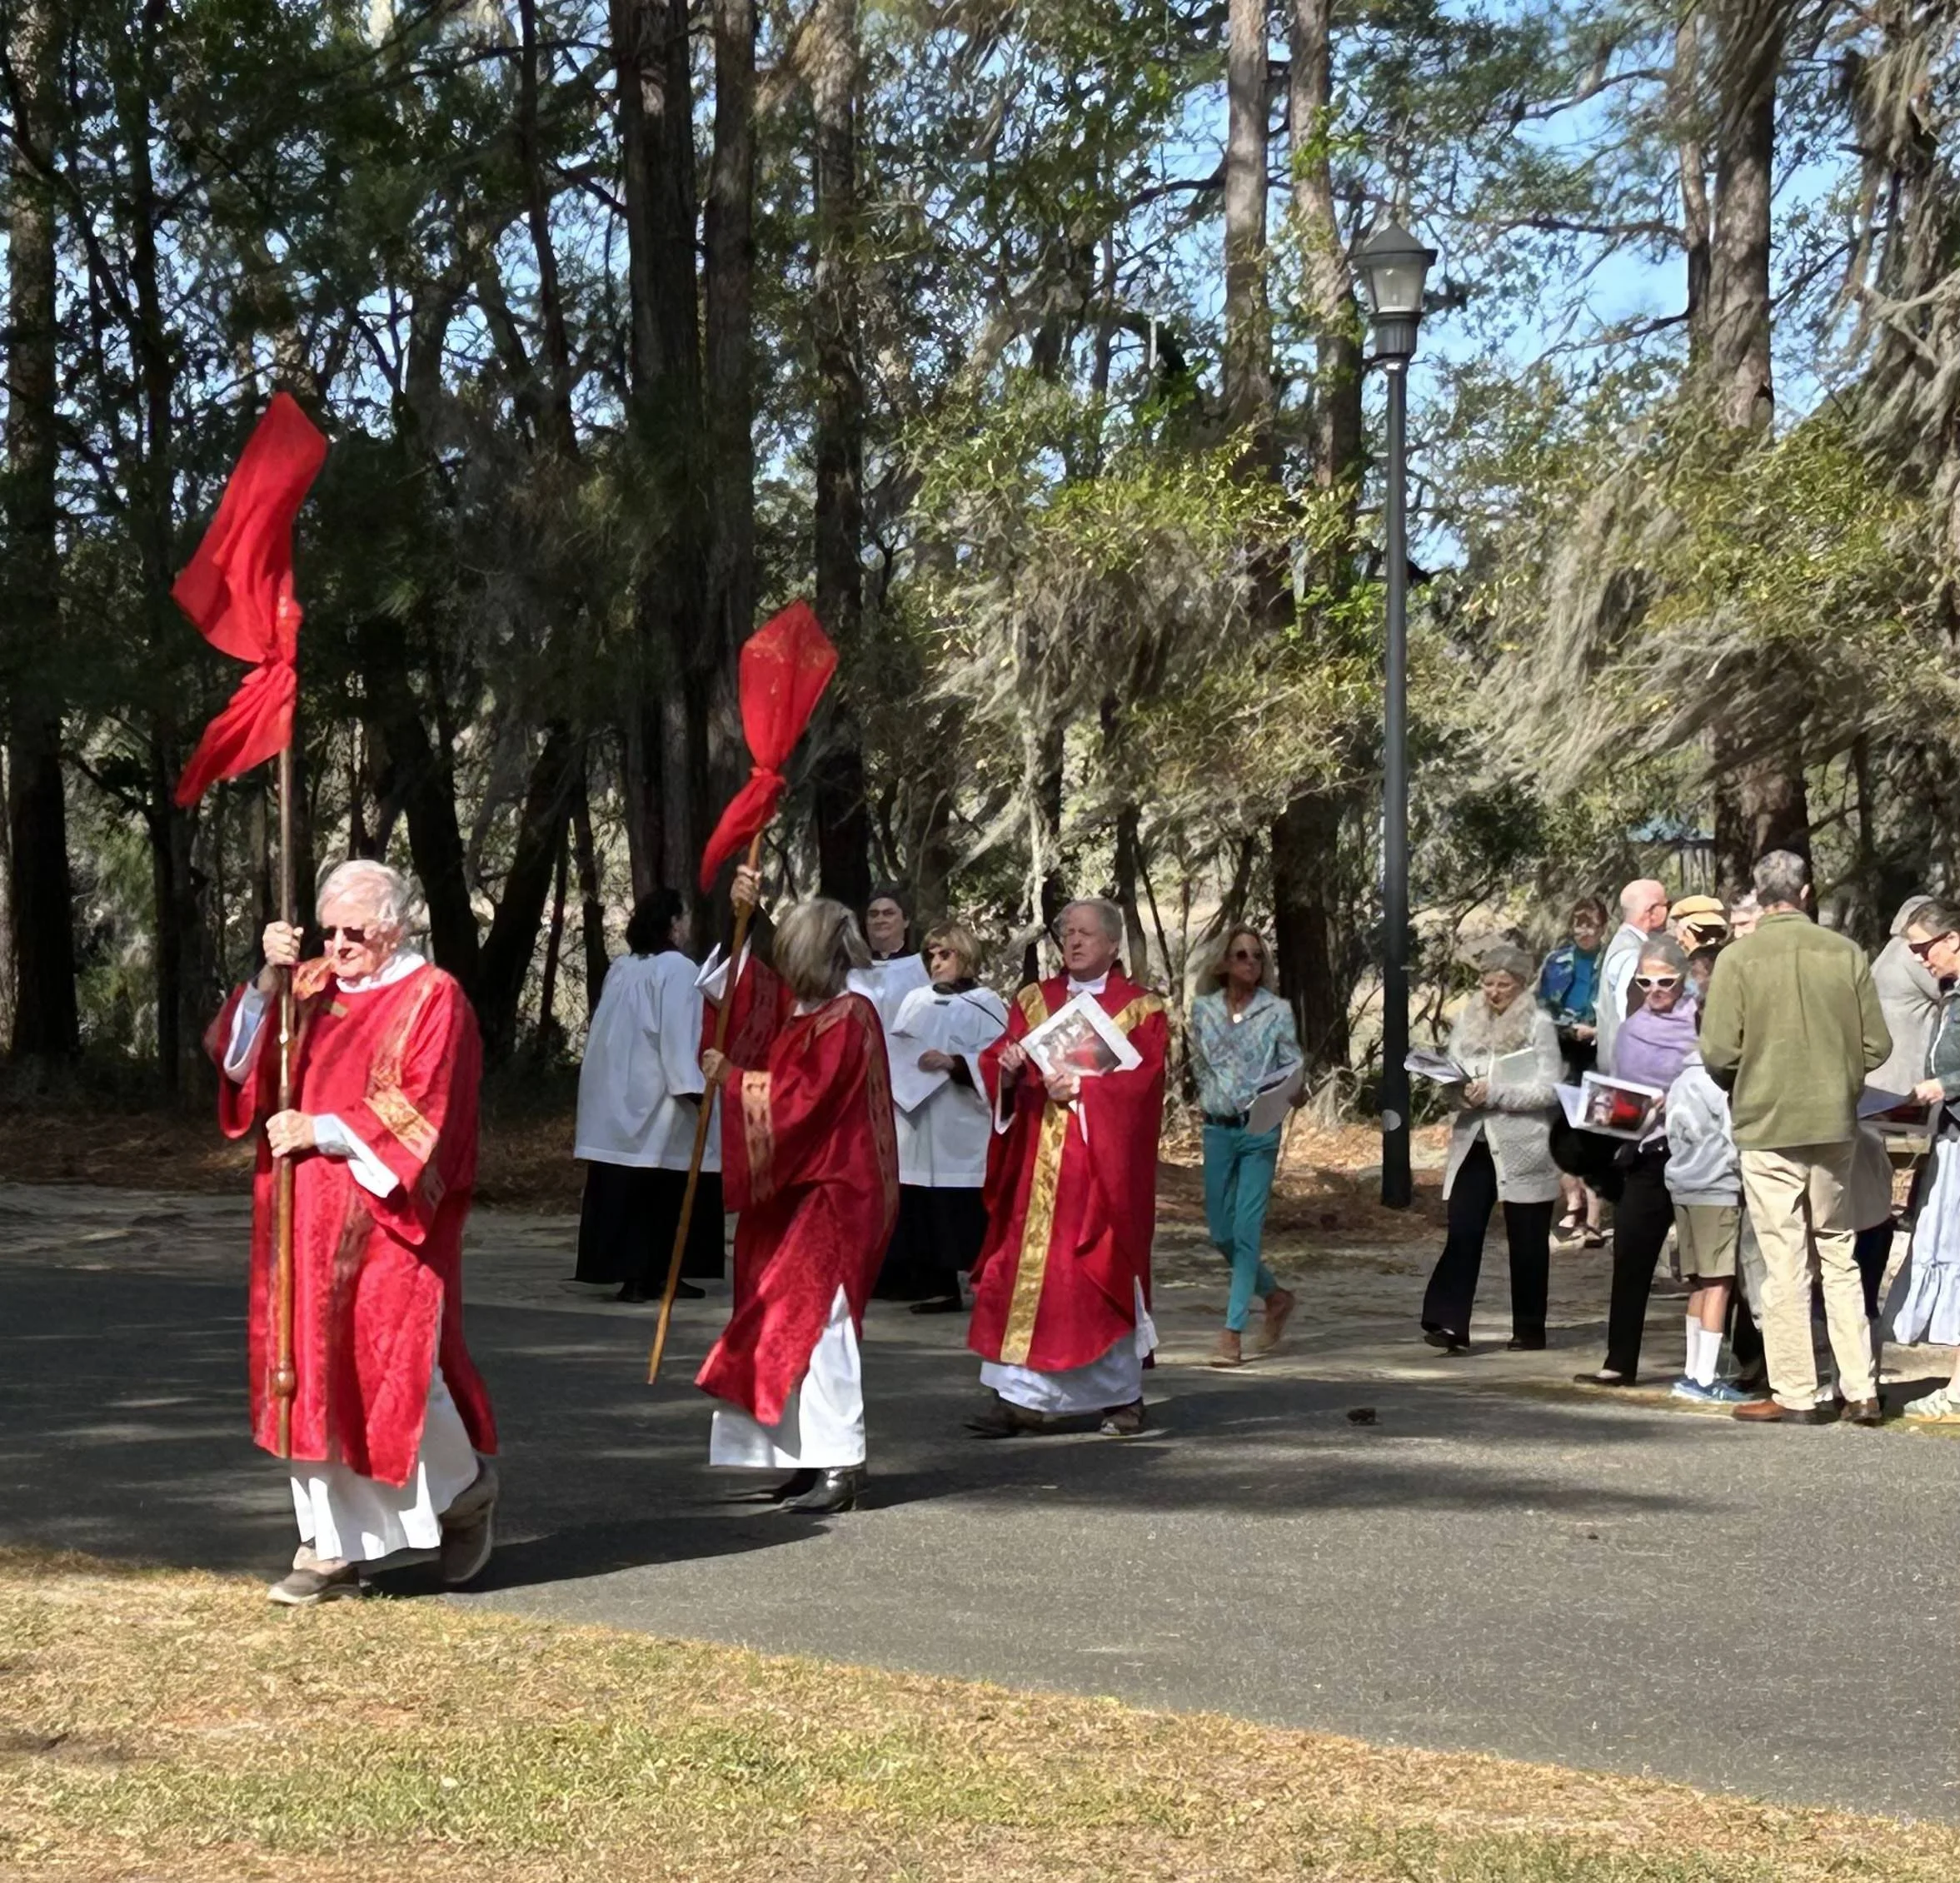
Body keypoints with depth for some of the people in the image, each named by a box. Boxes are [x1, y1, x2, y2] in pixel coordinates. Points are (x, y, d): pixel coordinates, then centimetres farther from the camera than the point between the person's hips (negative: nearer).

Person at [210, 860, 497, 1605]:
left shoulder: (432, 999, -5)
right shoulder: (312, 989, 11)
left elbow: (418, 1114, -13)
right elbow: (239, 1061, 1)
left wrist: (323, 1131, -15)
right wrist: (268, 981, -12)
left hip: (387, 1221, -6)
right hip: (309, 1223, 6)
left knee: (392, 1369, -5)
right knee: (313, 1373, 5)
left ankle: (467, 1489, 23)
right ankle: (332, 1548, 11)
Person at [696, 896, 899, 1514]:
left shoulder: (846, 1020, -14)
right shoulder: (802, 1010, 11)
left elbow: (801, 1098, -21)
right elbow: (745, 988, 26)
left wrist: (733, 1078, -13)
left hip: (829, 1198, -10)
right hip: (796, 1194, 10)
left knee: (813, 1325, -12)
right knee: (794, 1326, 9)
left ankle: (842, 1463, -11)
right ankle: (817, 1458, 13)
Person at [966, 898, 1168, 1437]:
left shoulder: (1140, 1009, 4)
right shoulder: (1033, 1001, 14)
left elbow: (1141, 1081, -7)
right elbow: (993, 1064, 7)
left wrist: (1083, 1087, -17)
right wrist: (1008, 1068, -14)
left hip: (1101, 1166, -3)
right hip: (1036, 1166, 3)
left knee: (1102, 1276, -2)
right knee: (1023, 1271, -3)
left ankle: (1122, 1397, 10)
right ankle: (1020, 1396, -2)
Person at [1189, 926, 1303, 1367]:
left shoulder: (1277, 1011, 0)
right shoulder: (1204, 1009, 7)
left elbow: (1293, 1066, 1)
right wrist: (1209, 1098, 8)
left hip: (1260, 1129, -4)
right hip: (1217, 1128, 4)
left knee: (1246, 1229, -8)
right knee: (1220, 1232, 7)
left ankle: (1233, 1331, -6)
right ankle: (1274, 1295, 30)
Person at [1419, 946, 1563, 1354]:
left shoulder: (1539, 1025, -4)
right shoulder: (1468, 1021, 9)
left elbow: (1549, 1090, -11)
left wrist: (1494, 1092, -19)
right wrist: (1459, 1090, -8)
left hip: (1522, 1148, -3)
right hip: (1473, 1142, 3)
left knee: (1526, 1240, 6)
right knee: (1462, 1233, -7)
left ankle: (1529, 1329, 16)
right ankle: (1448, 1322, -13)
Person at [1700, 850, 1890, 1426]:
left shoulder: (1738, 958, -10)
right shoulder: (1845, 953, -2)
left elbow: (1718, 1053, -11)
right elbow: (1877, 1045, 0)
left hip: (1767, 1125, -3)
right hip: (1835, 1125, 3)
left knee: (1785, 1264, 3)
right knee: (1839, 1257, 13)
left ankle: (1794, 1394, 5)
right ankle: (1861, 1392, 10)